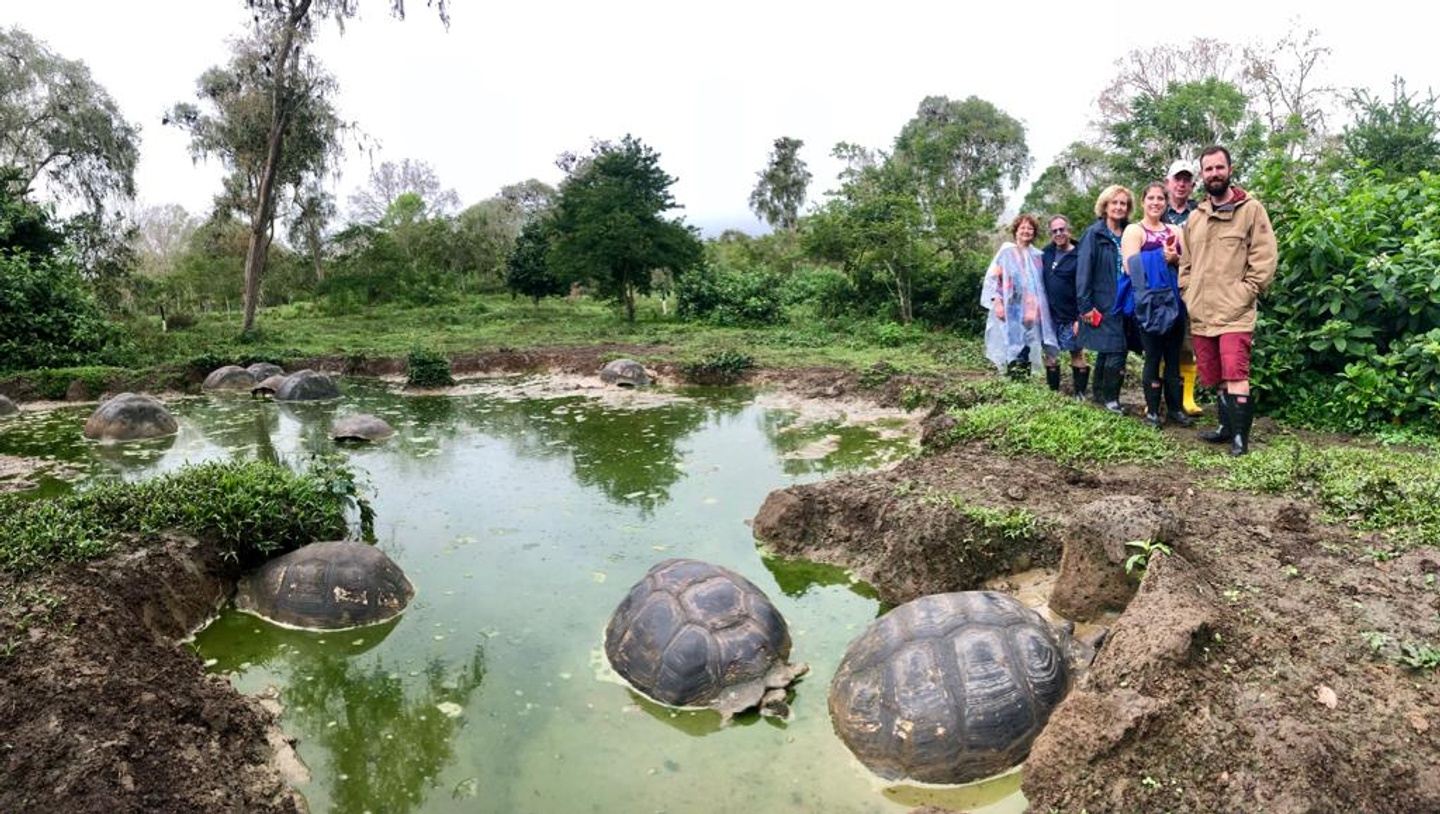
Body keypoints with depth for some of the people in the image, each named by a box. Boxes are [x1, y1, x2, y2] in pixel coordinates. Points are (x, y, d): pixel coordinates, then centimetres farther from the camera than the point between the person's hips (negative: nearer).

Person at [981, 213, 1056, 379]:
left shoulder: (1038, 255, 13)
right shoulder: (1006, 252, 1)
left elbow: (1042, 284, 17)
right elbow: (993, 278, -4)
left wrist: (1039, 309, 11)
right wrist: (997, 302, -14)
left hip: (1031, 312, 4)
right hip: (1011, 311, -4)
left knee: (1027, 350, 3)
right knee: (1012, 351, -7)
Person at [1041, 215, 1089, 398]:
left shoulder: (1079, 256, -9)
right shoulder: (1046, 253, 7)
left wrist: (1081, 318, -18)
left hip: (1071, 318, -5)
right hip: (1050, 316, 5)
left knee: (1077, 356, 3)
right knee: (1050, 356, 10)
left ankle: (1080, 394, 11)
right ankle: (1052, 393, 20)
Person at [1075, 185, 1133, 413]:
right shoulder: (1094, 234, -4)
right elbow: (1083, 271, -9)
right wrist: (1085, 305, -15)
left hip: (1124, 303, 5)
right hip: (1103, 304, -5)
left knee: (1107, 350, 10)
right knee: (1116, 350, -9)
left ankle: (1101, 393, 21)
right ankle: (1109, 397, 4)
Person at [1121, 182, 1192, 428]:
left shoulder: (1174, 231, 15)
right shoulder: (1133, 231, 0)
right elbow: (1131, 267, -13)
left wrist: (1176, 258, -8)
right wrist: (1161, 258, -16)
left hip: (1174, 301, 5)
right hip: (1149, 304, -5)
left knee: (1174, 356, 7)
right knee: (1153, 357, -1)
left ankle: (1175, 407, 15)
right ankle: (1152, 409, 7)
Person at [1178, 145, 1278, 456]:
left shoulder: (1251, 210, -2)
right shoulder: (1194, 217, 14)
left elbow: (1264, 259, -6)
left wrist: (1244, 294, -11)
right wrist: (1188, 295, 8)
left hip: (1235, 313, -6)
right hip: (1200, 314, 6)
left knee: (1235, 375, -11)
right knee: (1216, 378, 13)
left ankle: (1240, 436, -4)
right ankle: (1227, 426, 24)